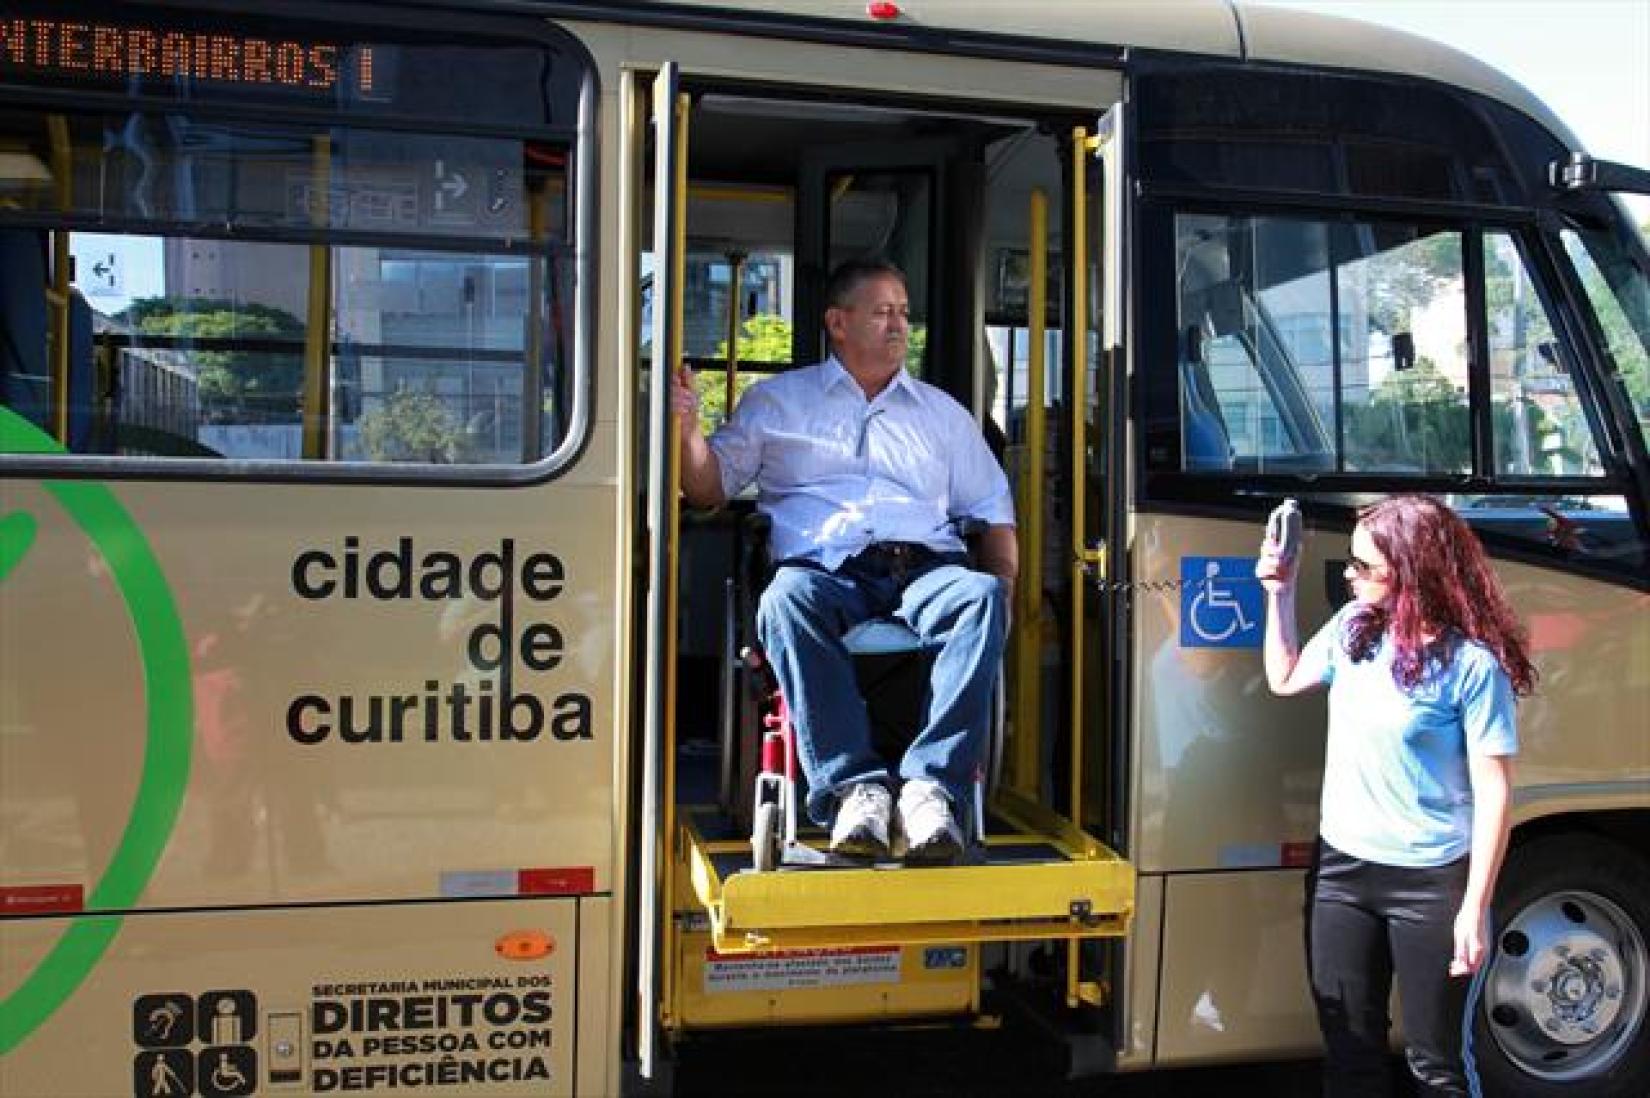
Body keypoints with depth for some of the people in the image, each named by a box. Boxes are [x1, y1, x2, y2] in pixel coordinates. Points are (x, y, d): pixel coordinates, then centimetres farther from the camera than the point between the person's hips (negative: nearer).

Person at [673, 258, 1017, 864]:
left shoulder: (941, 411, 28)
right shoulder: (776, 400, 22)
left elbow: (993, 508, 26)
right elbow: (709, 487, 18)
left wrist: (1006, 582, 7)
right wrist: (686, 424, -2)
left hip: (925, 569, 2)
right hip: (825, 570, -1)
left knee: (982, 595, -33)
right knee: (785, 602, -37)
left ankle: (932, 785, -42)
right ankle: (855, 786, -43)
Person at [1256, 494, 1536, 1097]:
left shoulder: (1472, 662, -16)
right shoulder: (1354, 625, 0)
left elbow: (1493, 792, -15)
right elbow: (1285, 679, 19)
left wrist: (1474, 909, -17)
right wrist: (1280, 592, 8)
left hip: (1431, 884, -5)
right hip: (1340, 872, 6)